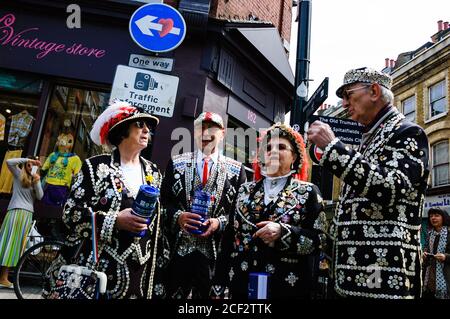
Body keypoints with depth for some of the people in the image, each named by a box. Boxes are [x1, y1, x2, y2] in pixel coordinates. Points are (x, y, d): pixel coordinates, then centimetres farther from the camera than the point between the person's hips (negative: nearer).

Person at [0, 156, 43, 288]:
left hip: (27, 214, 3)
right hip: (15, 211, -3)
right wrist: (27, 159, -7)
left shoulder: (35, 179, 19)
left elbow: (40, 196, 6)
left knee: (16, 245, 0)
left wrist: (37, 182, -7)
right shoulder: (18, 174, 11)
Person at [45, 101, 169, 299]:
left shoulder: (153, 172, 9)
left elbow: (158, 222, 11)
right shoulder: (96, 166, -3)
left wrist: (162, 264, 10)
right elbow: (71, 212, -7)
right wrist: (115, 221, -19)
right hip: (94, 268, -4)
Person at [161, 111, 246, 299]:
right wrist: (178, 216, -13)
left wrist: (220, 222, -13)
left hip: (215, 251, 0)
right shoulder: (176, 163, 7)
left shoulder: (236, 169, 4)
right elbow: (163, 199, 5)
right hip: (178, 248, 1)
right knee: (173, 294, 7)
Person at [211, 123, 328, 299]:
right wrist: (219, 287, 2)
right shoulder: (245, 190, 8)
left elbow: (318, 240, -6)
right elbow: (229, 238, 6)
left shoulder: (308, 192, 1)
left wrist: (283, 232, -21)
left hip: (288, 286, -2)